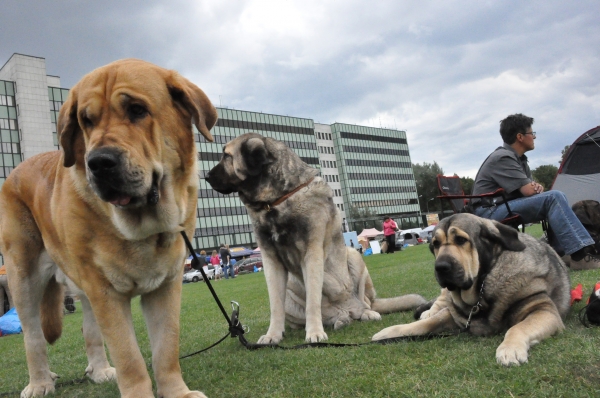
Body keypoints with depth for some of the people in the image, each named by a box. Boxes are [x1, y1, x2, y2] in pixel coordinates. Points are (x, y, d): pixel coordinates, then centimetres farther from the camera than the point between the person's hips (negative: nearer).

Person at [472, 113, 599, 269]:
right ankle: (581, 255, -25)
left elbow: (532, 188, 14)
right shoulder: (503, 158, -14)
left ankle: (557, 248, -4)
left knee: (555, 198, 7)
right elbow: (528, 191, -20)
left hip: (504, 208, 10)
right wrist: (538, 189, 3)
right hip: (491, 213, -10)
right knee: (554, 197, -21)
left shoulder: (518, 158, 17)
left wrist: (537, 186, -10)